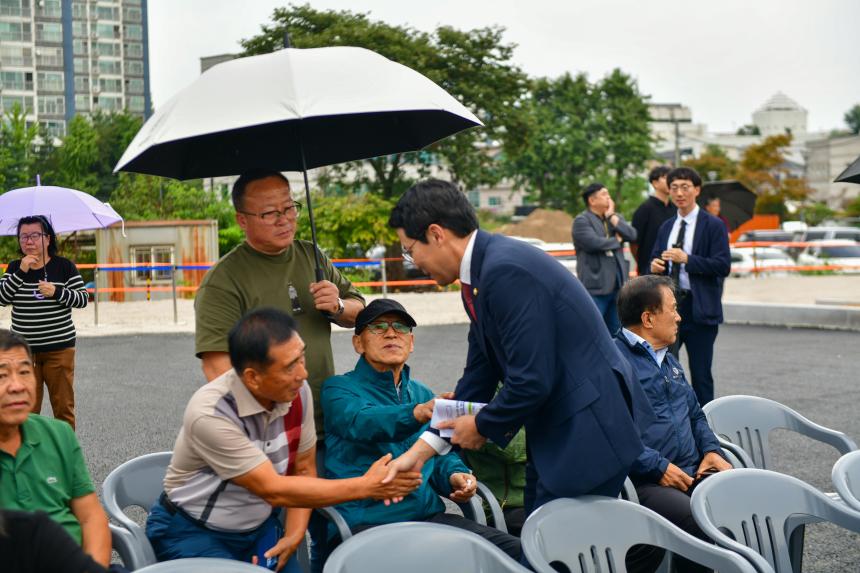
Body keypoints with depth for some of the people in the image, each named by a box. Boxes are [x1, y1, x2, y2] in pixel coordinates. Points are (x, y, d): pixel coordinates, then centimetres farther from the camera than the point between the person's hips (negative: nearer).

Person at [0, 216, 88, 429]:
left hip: (59, 348, -2)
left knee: (63, 406, 4)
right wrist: (21, 271, -14)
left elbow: (83, 299, -3)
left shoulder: (64, 266, 0)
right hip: (24, 349, 2)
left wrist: (56, 292, -19)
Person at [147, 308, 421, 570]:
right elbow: (274, 490, -26)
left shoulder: (297, 392, -12)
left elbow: (304, 470, 3)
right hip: (193, 532, -5)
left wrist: (294, 535, -11)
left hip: (259, 526, 5)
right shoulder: (210, 414, -29)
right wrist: (367, 486, -25)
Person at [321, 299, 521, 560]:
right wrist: (417, 413, -40)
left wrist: (454, 475, -1)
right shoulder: (339, 389, 1)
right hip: (366, 522, -5)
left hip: (429, 515, 6)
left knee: (515, 549, -16)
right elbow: (360, 423, -20)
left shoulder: (423, 395, 21)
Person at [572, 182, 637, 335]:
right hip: (595, 287, -7)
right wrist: (617, 241, -4)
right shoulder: (582, 221, -6)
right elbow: (594, 243, -21)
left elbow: (632, 235, 0)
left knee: (616, 332, 14)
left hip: (617, 285, 7)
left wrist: (612, 216, -3)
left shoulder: (616, 218, 15)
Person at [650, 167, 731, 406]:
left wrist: (686, 259, -20)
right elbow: (655, 260, 18)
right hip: (668, 305, 4)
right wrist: (655, 266, -6)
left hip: (699, 308, -4)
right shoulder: (666, 227, 15)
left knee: (701, 373, 4)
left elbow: (723, 266, -11)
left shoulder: (713, 225, -3)